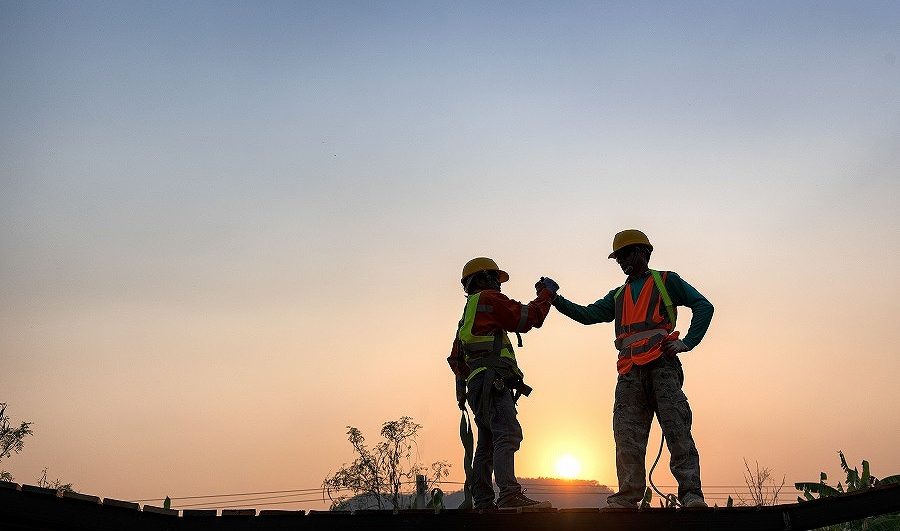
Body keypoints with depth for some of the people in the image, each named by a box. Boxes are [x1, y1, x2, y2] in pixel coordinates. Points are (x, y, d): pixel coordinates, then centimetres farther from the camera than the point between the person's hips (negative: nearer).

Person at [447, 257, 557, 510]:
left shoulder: (467, 317, 32)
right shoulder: (487, 299, 2)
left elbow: (455, 359, 35)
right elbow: (526, 318, -2)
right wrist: (546, 294, 11)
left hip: (477, 386, 10)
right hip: (492, 380, -10)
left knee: (487, 446, 8)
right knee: (507, 435, -23)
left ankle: (483, 504, 6)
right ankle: (510, 495, -36)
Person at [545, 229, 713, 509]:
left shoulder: (666, 281, 14)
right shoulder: (618, 296, 29)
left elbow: (703, 306, 7)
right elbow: (587, 315, 19)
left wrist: (687, 342, -5)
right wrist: (555, 299, 7)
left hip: (662, 363, -5)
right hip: (630, 373, 5)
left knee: (676, 428, -13)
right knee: (627, 435, -2)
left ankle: (691, 493, -15)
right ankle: (628, 497, -1)